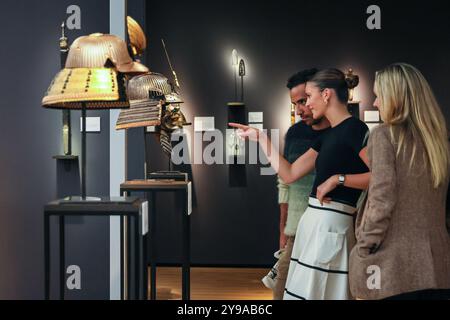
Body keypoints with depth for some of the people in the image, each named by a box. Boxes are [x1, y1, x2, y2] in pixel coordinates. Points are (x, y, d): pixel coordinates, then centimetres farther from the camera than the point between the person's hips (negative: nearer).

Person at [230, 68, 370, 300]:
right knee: (304, 292, 12)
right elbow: (289, 174, 15)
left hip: (331, 224, -9)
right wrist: (260, 138, 18)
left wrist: (338, 179, -19)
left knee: (318, 293, -3)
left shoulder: (355, 129, -10)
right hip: (313, 221, 9)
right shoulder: (328, 136, 16)